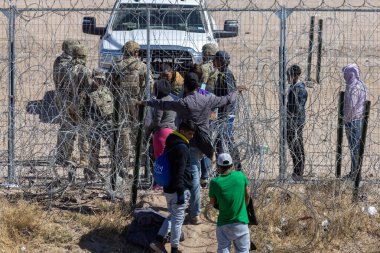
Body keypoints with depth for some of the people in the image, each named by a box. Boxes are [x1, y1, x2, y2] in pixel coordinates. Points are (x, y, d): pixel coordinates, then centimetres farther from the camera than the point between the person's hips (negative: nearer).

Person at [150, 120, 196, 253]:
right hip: (178, 190, -9)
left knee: (172, 215, 21)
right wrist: (181, 193, -22)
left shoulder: (170, 145, 12)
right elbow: (180, 172, -23)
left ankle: (158, 240, 11)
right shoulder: (181, 148, -18)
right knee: (178, 218, 2)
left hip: (168, 189, 9)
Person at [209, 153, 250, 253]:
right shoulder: (240, 176, -7)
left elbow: (213, 203, 1)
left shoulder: (215, 182, -11)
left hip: (223, 225, 0)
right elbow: (247, 195, 8)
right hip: (241, 222, 0)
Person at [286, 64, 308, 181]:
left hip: (296, 123, -10)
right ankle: (296, 173, 24)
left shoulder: (300, 90, -19)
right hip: (289, 122, 10)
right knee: (292, 148, 16)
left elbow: (299, 109, -22)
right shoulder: (292, 87, 11)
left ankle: (299, 174, 3)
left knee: (297, 149, -3)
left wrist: (295, 126, -23)